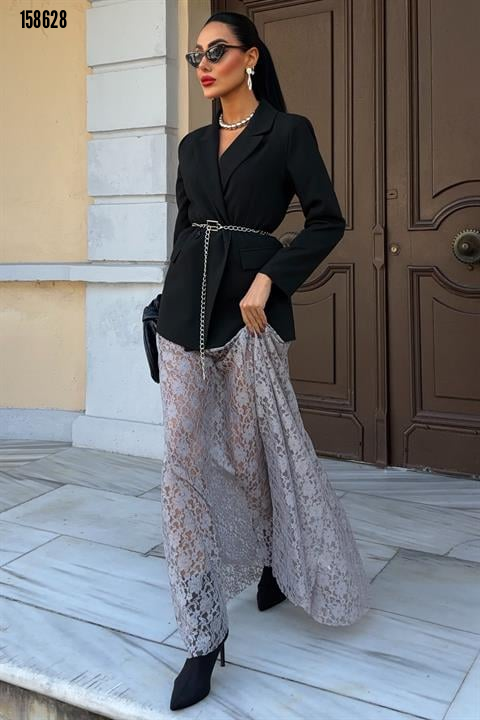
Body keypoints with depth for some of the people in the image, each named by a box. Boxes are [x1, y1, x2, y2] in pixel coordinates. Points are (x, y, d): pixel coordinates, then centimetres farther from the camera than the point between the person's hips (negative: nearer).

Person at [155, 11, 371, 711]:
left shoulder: (288, 131, 0)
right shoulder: (193, 144, 15)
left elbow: (327, 221, -5)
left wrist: (267, 281, -16)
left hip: (249, 310, -4)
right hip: (186, 310, 5)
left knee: (253, 454, 7)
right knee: (185, 463, -3)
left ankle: (279, 562, 40)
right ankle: (203, 634, 7)